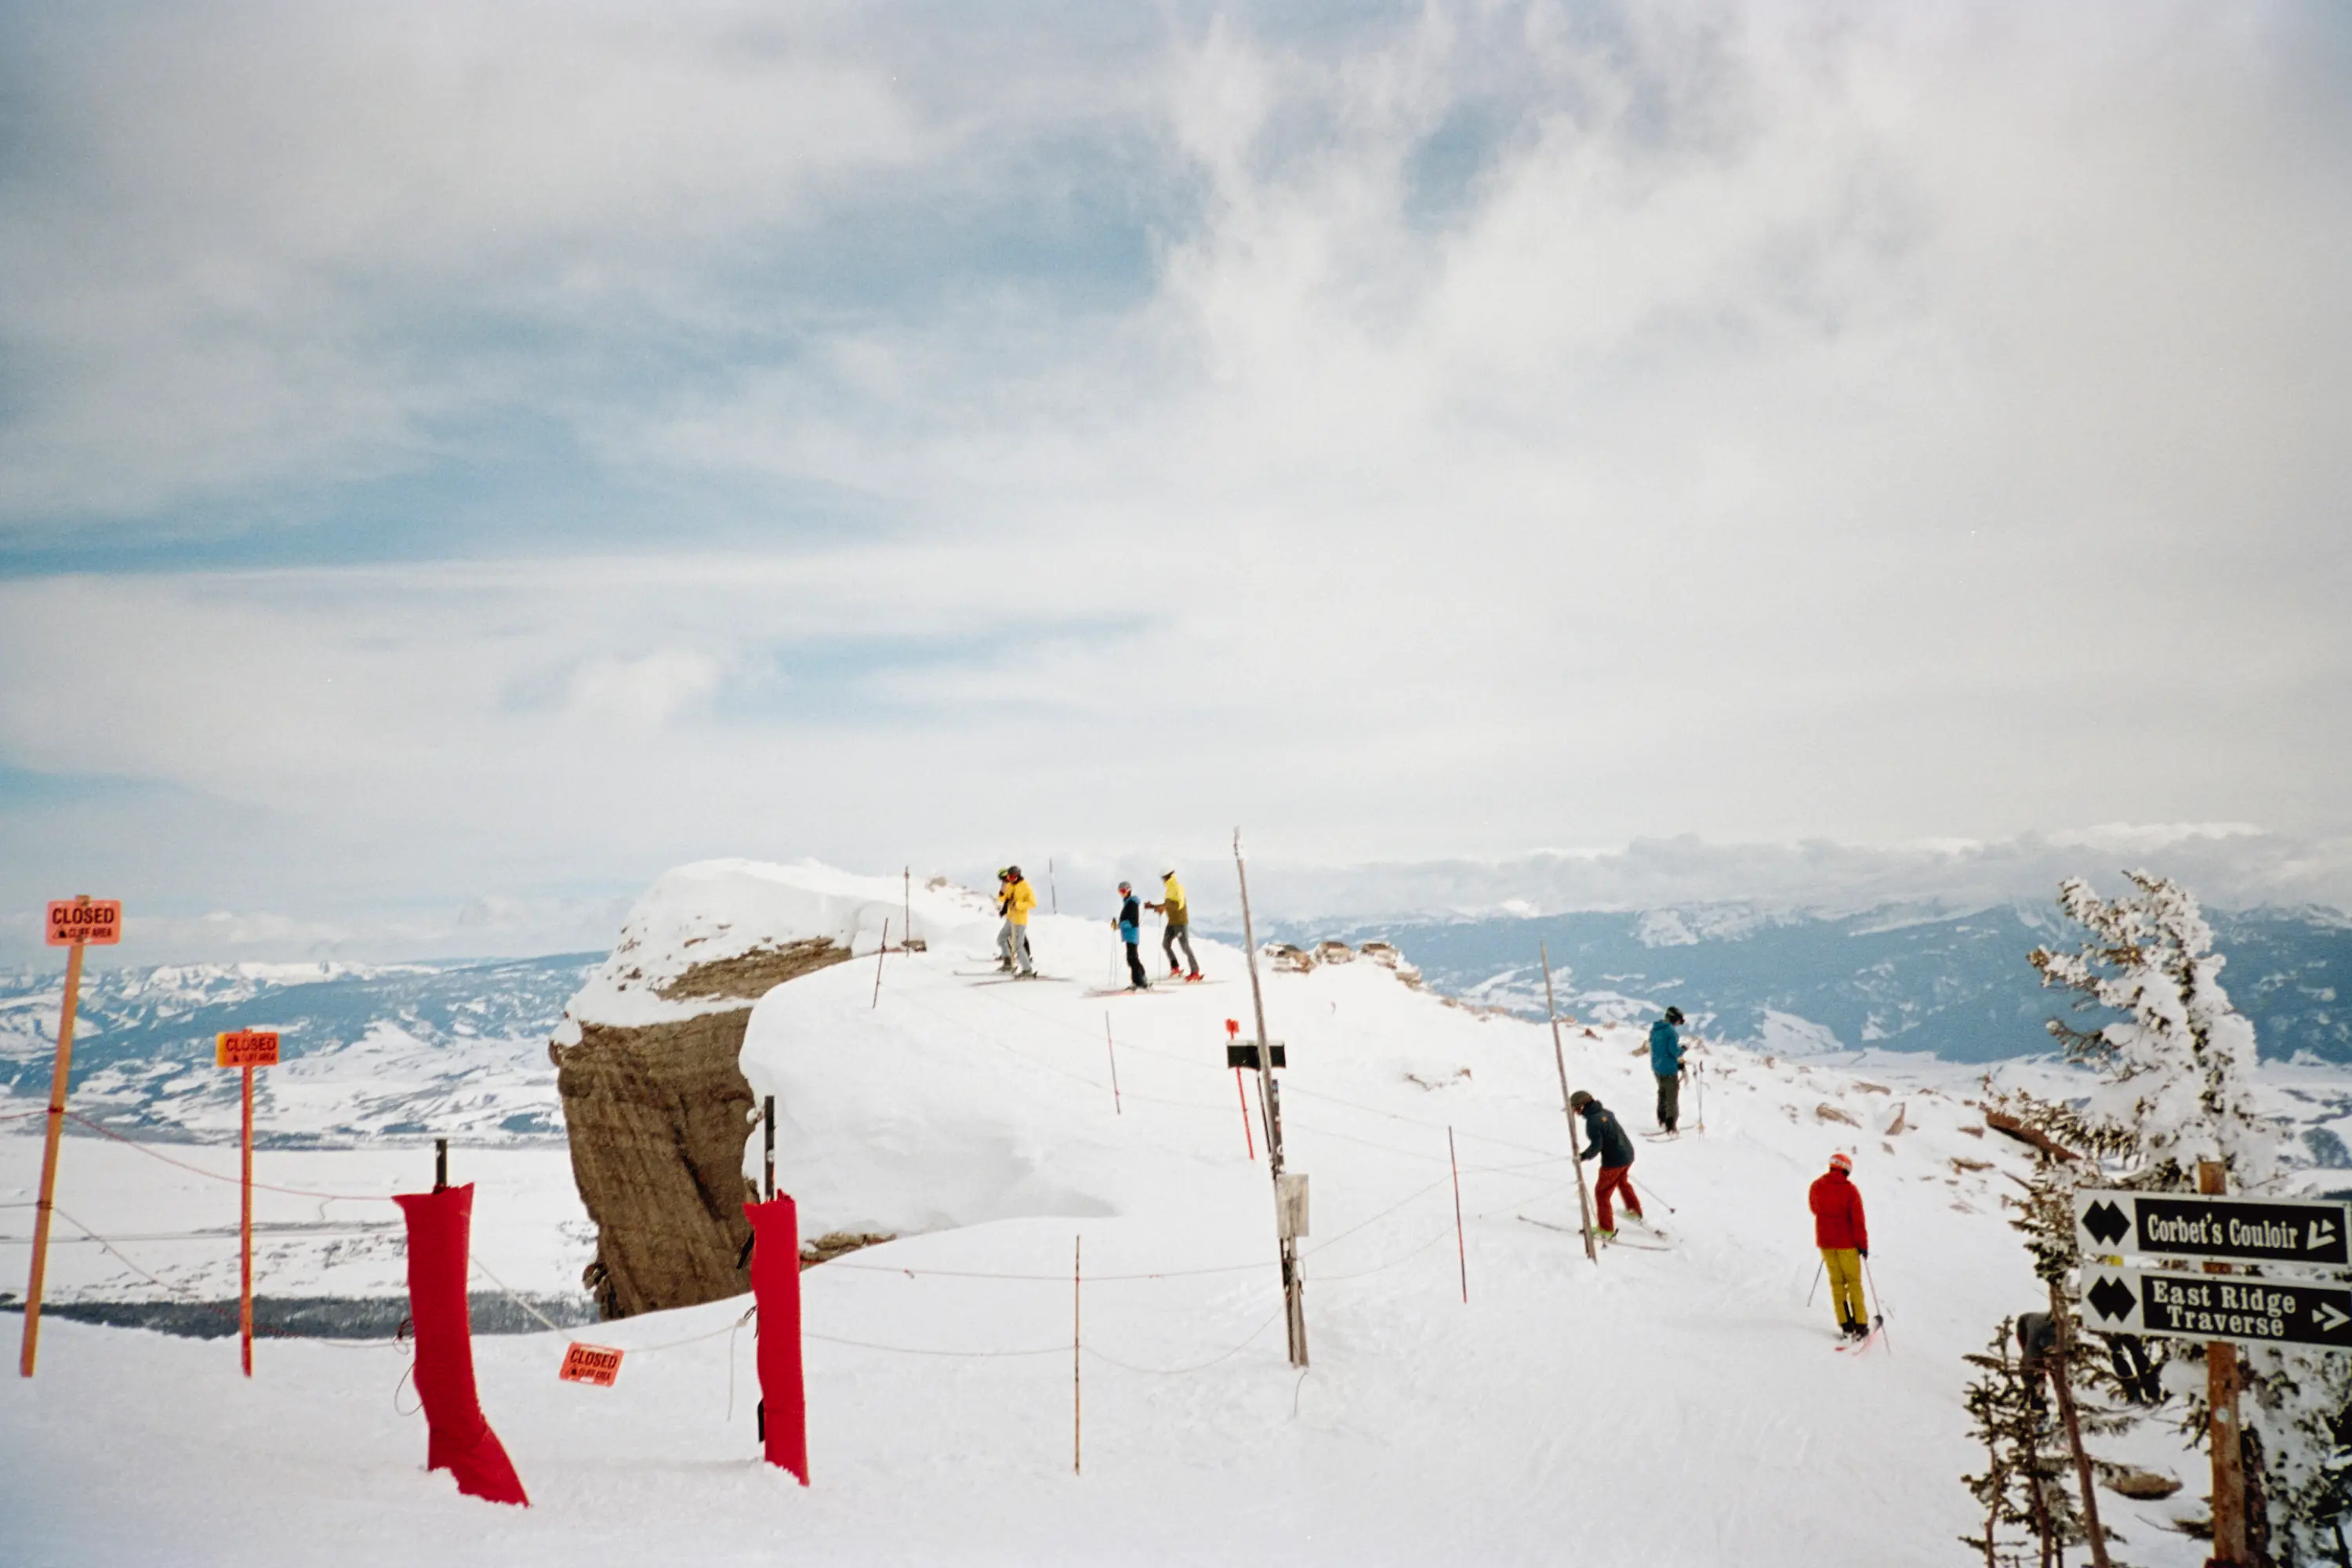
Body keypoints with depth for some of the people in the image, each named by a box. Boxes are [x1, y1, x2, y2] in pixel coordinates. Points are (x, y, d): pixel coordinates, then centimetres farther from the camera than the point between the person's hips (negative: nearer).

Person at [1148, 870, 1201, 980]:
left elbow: (1179, 904, -27)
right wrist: (1153, 906, 15)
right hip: (1172, 922, 9)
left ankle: (1195, 972, -1)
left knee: (1185, 946, -6)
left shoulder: (1177, 888, -15)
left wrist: (1164, 906, -32)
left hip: (1181, 922, -9)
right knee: (1166, 944, 6)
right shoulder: (1169, 889, 14)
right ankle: (1175, 968, 12)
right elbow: (1167, 905, 22)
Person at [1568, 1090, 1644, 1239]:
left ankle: (1607, 1231, 8)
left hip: (1614, 1161, -9)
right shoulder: (1605, 1112, 3)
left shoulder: (1592, 1121, -23)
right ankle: (1635, 1211, 54)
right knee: (1622, 1181, 34)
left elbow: (1596, 1146, -27)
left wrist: (1582, 1156, -17)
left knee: (1602, 1192, 5)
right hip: (1628, 1154, 9)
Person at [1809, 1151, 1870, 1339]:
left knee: (1836, 1282, 11)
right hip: (1846, 1241, -3)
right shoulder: (1850, 1189, -14)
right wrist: (1863, 1244, -7)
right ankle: (1860, 1326, 6)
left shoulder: (1816, 1186, -1)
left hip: (1824, 1240, 3)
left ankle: (1846, 1325, 8)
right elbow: (1858, 1220, -14)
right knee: (1854, 1282, 7)